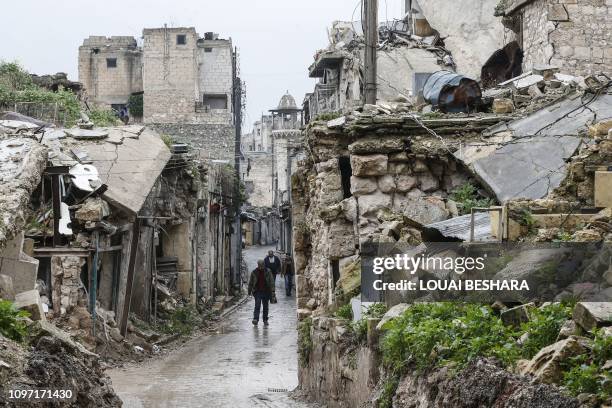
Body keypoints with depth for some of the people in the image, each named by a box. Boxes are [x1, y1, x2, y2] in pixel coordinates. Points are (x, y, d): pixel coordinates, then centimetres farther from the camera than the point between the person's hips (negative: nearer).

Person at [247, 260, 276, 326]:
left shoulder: (268, 272, -1)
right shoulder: (254, 272, 0)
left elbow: (271, 282, 0)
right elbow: (250, 283, 9)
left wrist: (272, 291, -7)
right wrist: (249, 291, 11)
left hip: (266, 291, 1)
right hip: (257, 291, -1)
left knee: (265, 306, 8)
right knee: (257, 305, -14)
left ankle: (265, 320, 19)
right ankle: (255, 319, -19)